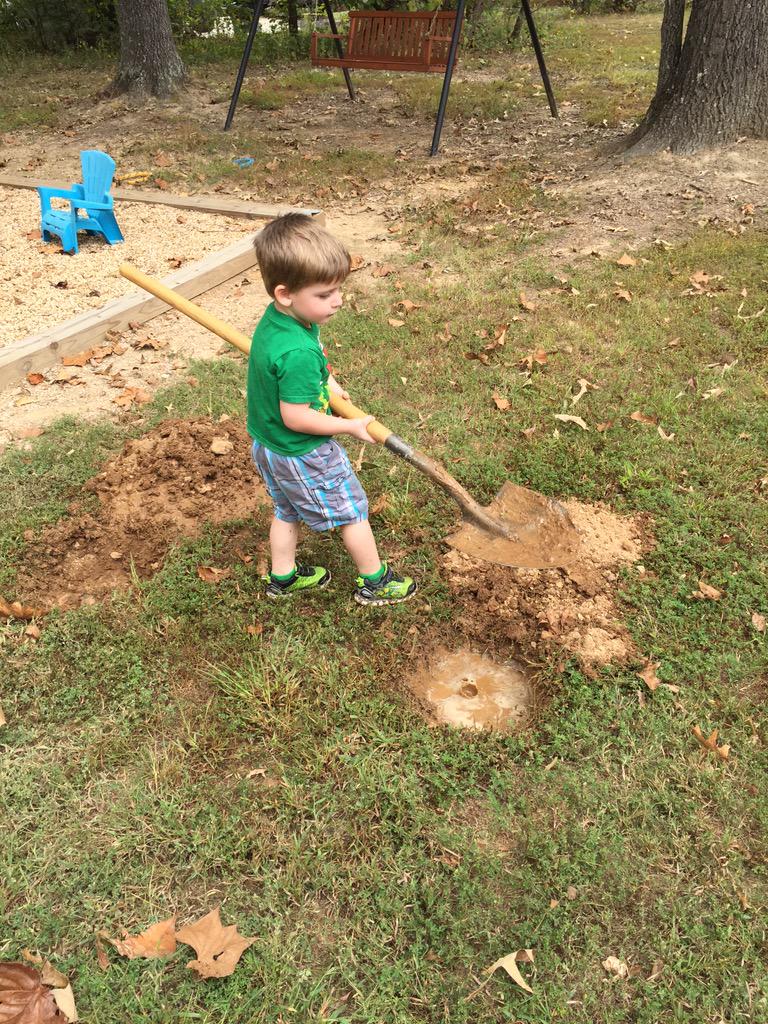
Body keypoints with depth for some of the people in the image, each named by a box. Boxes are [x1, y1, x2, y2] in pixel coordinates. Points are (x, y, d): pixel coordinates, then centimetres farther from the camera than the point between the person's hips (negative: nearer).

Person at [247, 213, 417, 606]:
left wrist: (326, 381, 5)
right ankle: (375, 583, 30)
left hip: (269, 447, 9)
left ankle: (283, 577, 46)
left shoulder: (275, 318, -8)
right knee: (352, 511, 11)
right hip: (302, 455, -9)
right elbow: (295, 417, -30)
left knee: (287, 510, 27)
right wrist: (351, 426, -19)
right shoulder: (298, 352, -37)